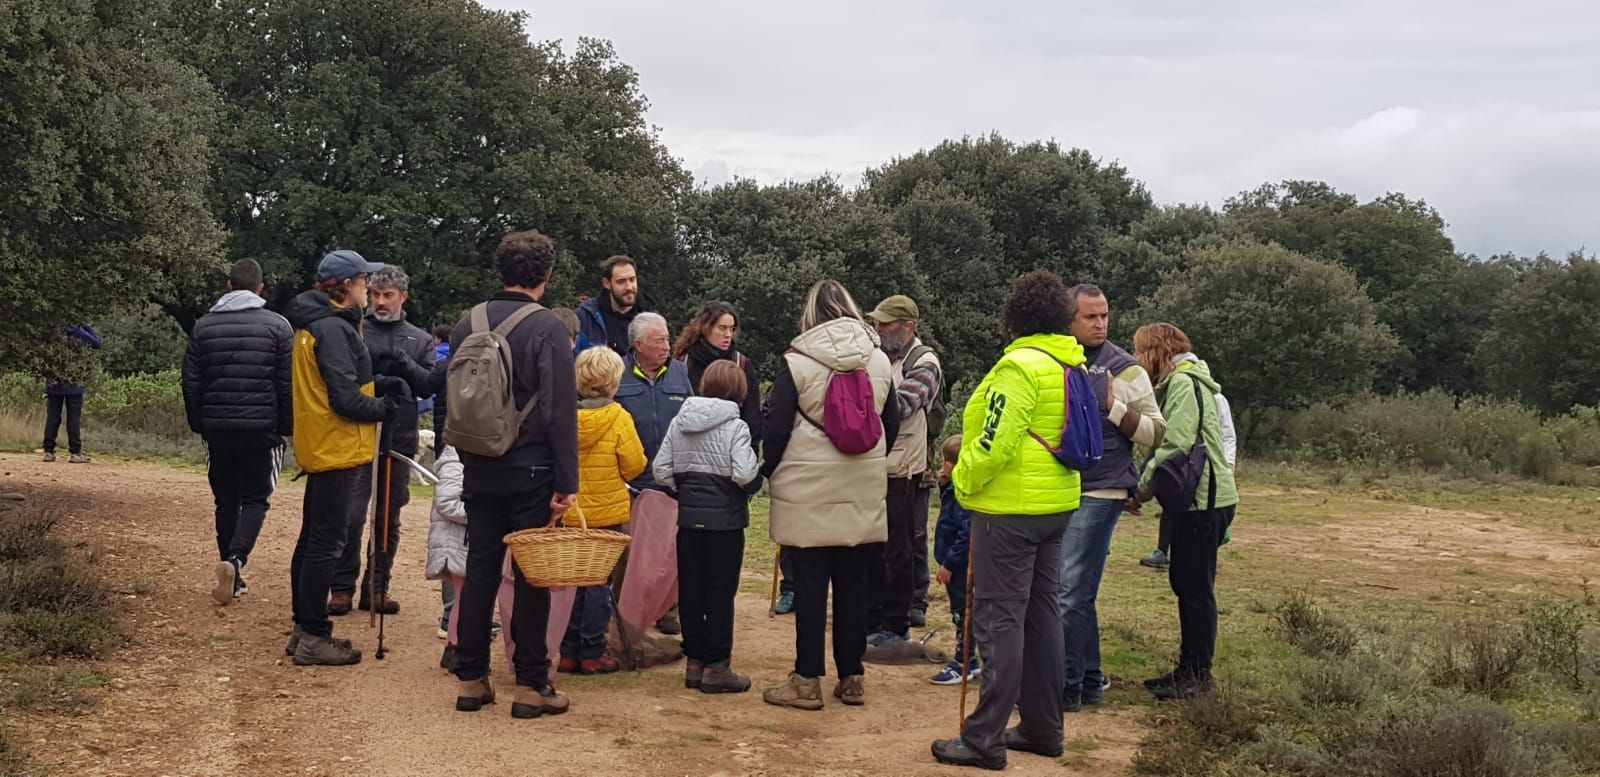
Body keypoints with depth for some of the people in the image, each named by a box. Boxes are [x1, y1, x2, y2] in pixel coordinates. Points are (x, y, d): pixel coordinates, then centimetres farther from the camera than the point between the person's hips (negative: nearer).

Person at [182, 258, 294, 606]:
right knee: (256, 499, 4)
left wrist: (198, 425, 15)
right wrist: (287, 428, 3)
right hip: (262, 428, -3)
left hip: (217, 429, 3)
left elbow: (191, 383, 7)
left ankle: (232, 577, 16)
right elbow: (288, 384, -4)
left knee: (226, 501, 13)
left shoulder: (204, 326, 6)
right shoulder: (278, 326, -2)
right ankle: (235, 560, -19)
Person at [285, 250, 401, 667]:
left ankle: (304, 628, 25)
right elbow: (345, 399, -21)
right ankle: (314, 638, -2)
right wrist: (383, 409, -5)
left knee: (312, 539, 16)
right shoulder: (334, 328, -18)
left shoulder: (310, 325, 14)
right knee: (326, 543, -6)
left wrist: (379, 384, 2)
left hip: (318, 448, 11)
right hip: (338, 449, -11)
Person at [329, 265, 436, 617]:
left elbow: (430, 385, 1)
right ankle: (342, 587, 3)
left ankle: (377, 587, 18)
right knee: (351, 515, -6)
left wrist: (404, 363, -13)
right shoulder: (356, 332, 4)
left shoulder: (421, 341, 12)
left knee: (389, 518, 9)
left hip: (400, 439, 3)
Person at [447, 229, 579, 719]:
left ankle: (471, 679, 14)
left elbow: (455, 397, 15)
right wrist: (567, 482, -13)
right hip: (532, 471, -5)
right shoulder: (547, 328, -12)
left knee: (480, 570, 10)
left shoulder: (468, 323, 6)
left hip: (480, 470, 5)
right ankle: (531, 685, 5)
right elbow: (561, 411, -15)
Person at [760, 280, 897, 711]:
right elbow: (891, 425, 13)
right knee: (853, 584, 10)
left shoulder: (796, 362, -8)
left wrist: (770, 471, 10)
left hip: (807, 490, -4)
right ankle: (851, 678, 16)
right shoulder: (880, 362, 6)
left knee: (810, 586, 0)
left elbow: (776, 427, -6)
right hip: (863, 494, 4)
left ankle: (807, 681, 4)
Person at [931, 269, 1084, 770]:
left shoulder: (1020, 366, -18)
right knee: (1041, 613, 15)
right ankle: (1043, 728, 22)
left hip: (1010, 508, -9)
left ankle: (986, 739, -3)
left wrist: (964, 480, -7)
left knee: (999, 620, -6)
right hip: (1056, 504, 9)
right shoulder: (1071, 365, 10)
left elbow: (996, 443, -23)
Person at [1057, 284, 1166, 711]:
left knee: (1070, 594, -8)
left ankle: (1066, 687, -1)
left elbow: (1155, 433, -4)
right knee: (1079, 594, 12)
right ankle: (1090, 679, 22)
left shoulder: (1124, 369, -2)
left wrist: (1115, 407, -17)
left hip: (1098, 495, -6)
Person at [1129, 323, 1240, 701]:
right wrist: (1147, 486, 3)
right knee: (1184, 583, 15)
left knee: (1196, 588, -4)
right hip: (1192, 499, 10)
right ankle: (1189, 668, 23)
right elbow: (1167, 441, 14)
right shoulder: (1175, 383, 19)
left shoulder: (1184, 382, -14)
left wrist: (1143, 487, -14)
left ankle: (1198, 675, 2)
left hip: (1202, 500, -10)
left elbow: (1175, 446, -21)